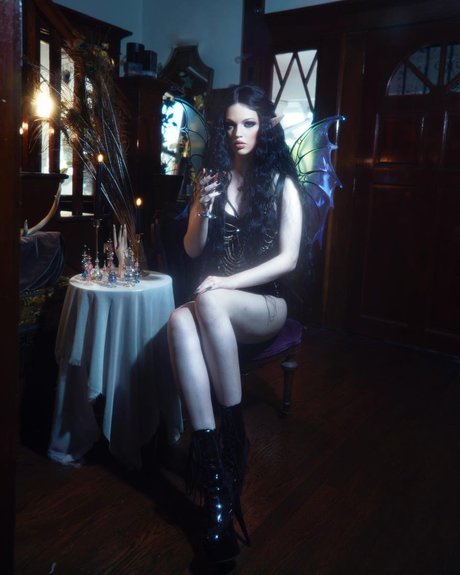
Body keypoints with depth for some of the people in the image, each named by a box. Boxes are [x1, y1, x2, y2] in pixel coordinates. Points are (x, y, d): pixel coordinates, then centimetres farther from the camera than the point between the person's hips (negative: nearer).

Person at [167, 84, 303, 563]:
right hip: (215, 303, 3)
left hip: (265, 305, -2)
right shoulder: (211, 178, 12)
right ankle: (216, 485, -36)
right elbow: (193, 251, 11)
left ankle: (235, 437, -22)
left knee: (208, 301, -37)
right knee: (180, 322, -35)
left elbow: (287, 258, -6)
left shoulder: (282, 183, 2)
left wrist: (229, 282, -18)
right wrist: (202, 209, -8)